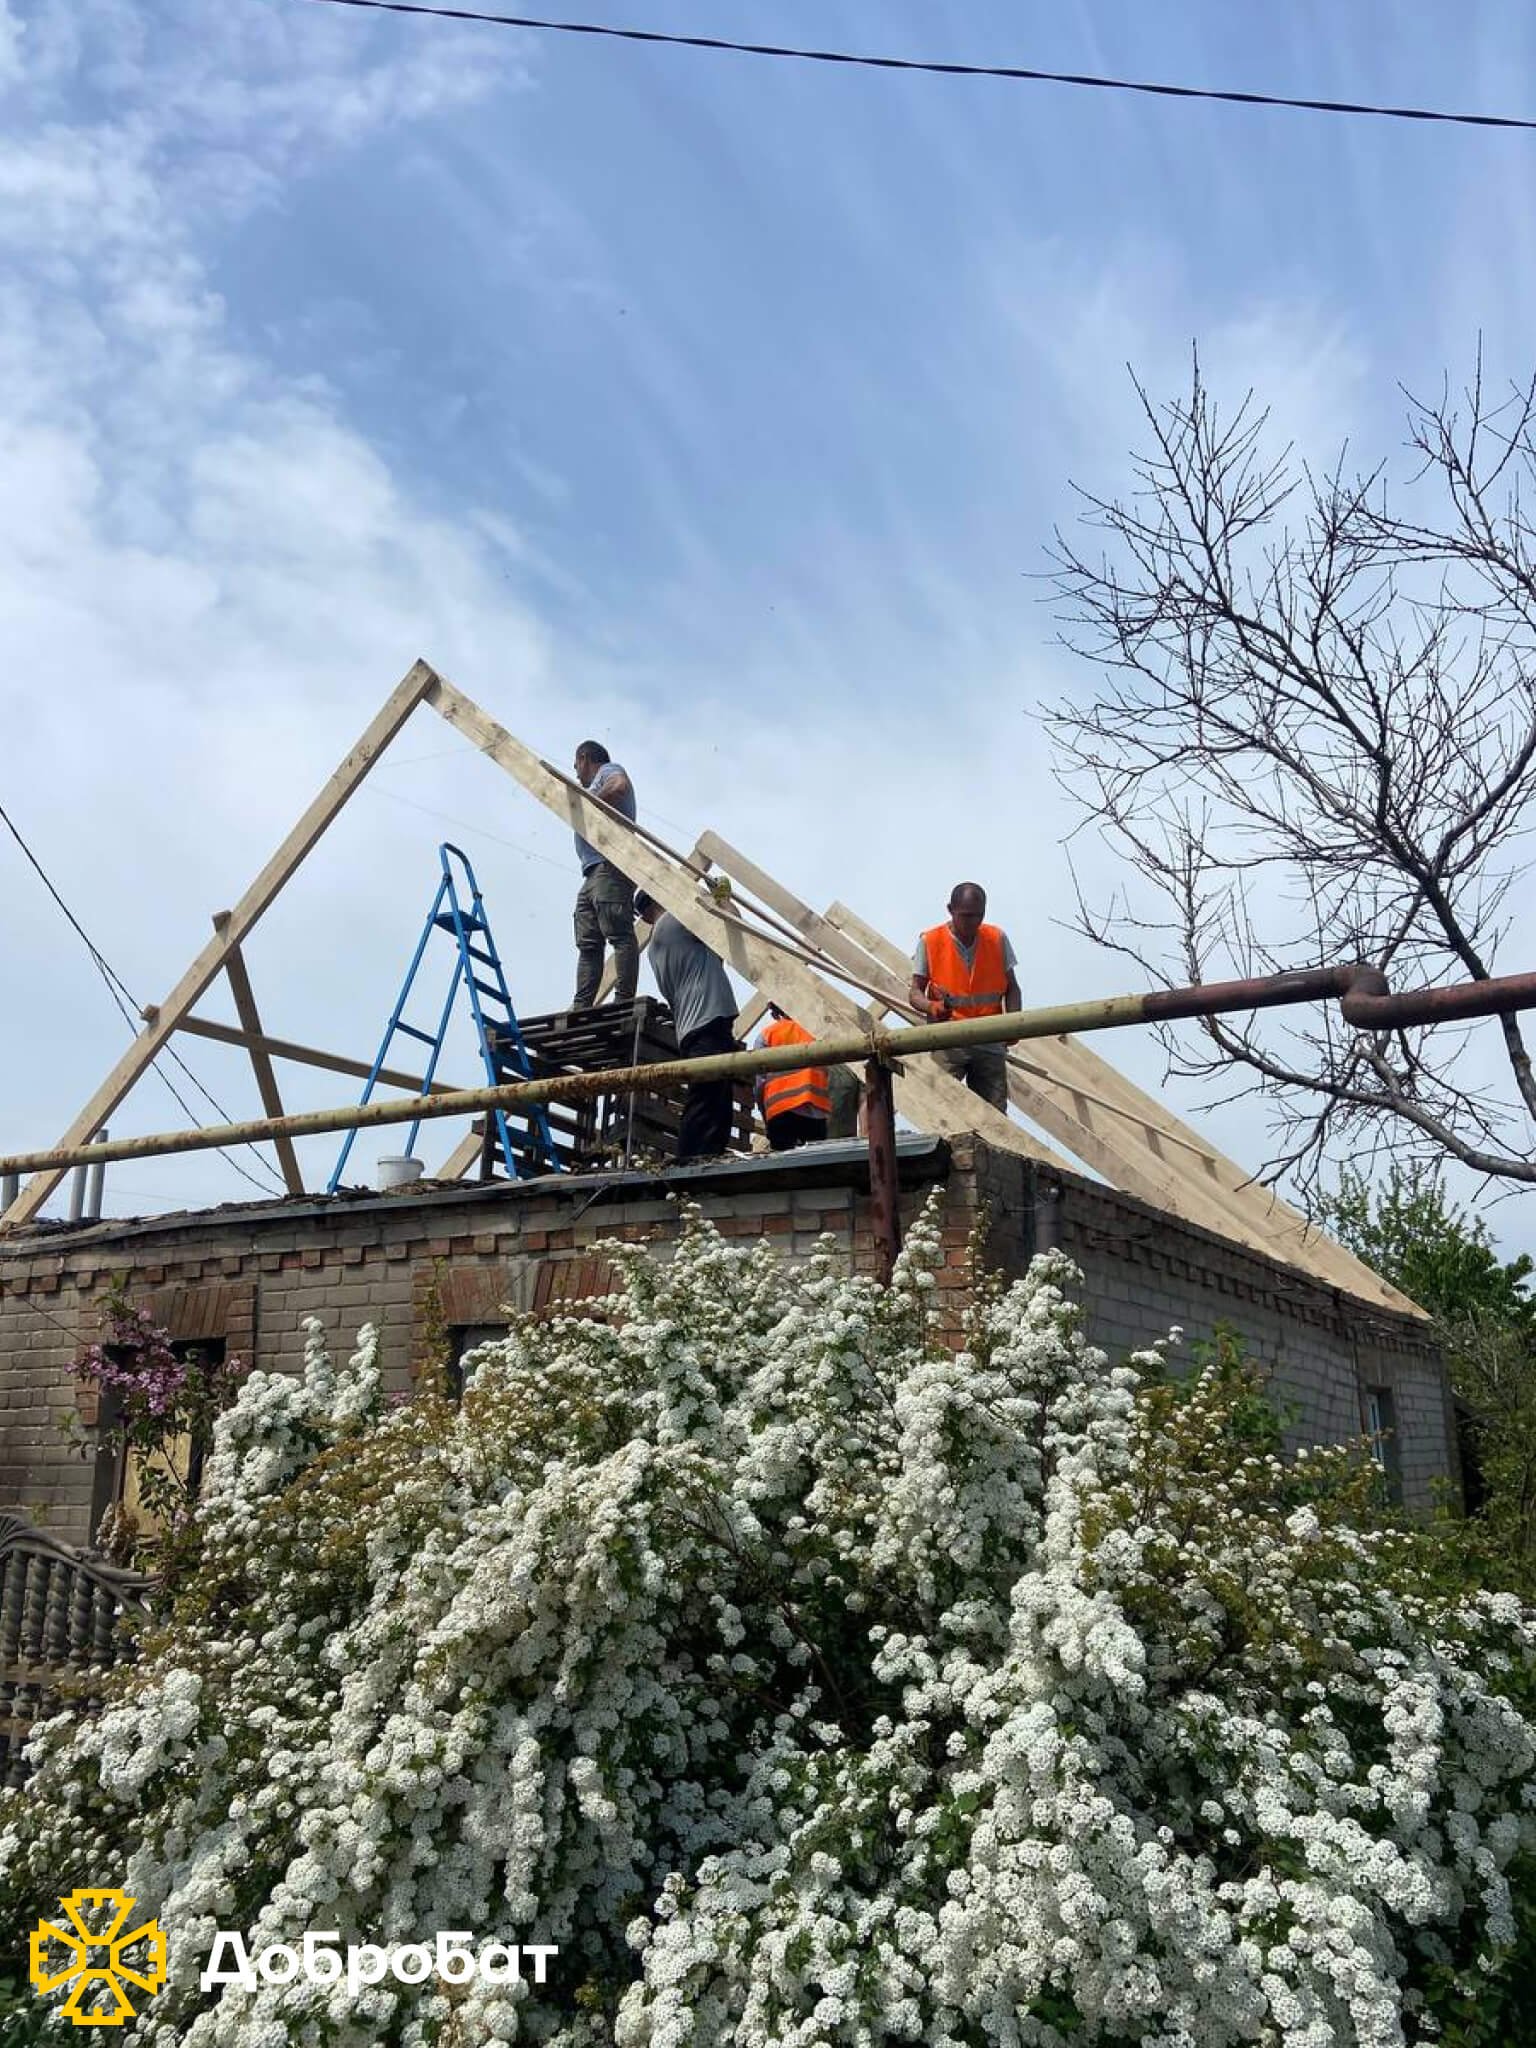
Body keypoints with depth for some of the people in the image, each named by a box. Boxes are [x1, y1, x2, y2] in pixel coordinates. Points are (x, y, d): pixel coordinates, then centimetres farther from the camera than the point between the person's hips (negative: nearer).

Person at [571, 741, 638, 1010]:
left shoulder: (609, 771, 8)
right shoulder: (597, 785, 34)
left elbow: (620, 787, -16)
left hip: (611, 865, -10)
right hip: (593, 872, 10)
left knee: (619, 933, -18)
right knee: (588, 944, 2)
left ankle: (624, 1001, -26)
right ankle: (581, 1008, -3)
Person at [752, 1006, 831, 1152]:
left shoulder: (766, 1034, 14)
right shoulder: (810, 1036, 24)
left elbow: (761, 1082, 4)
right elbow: (827, 1080, 15)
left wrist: (765, 1118, 11)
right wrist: (828, 1113, 15)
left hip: (782, 1108, -3)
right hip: (818, 1107, 3)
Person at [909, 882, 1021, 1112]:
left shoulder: (998, 938, 5)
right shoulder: (930, 942, -2)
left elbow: (1011, 988, 10)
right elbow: (916, 993, 0)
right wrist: (932, 1007, -23)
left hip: (990, 1041, 3)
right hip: (948, 1040, -2)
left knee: (995, 1114, 1)